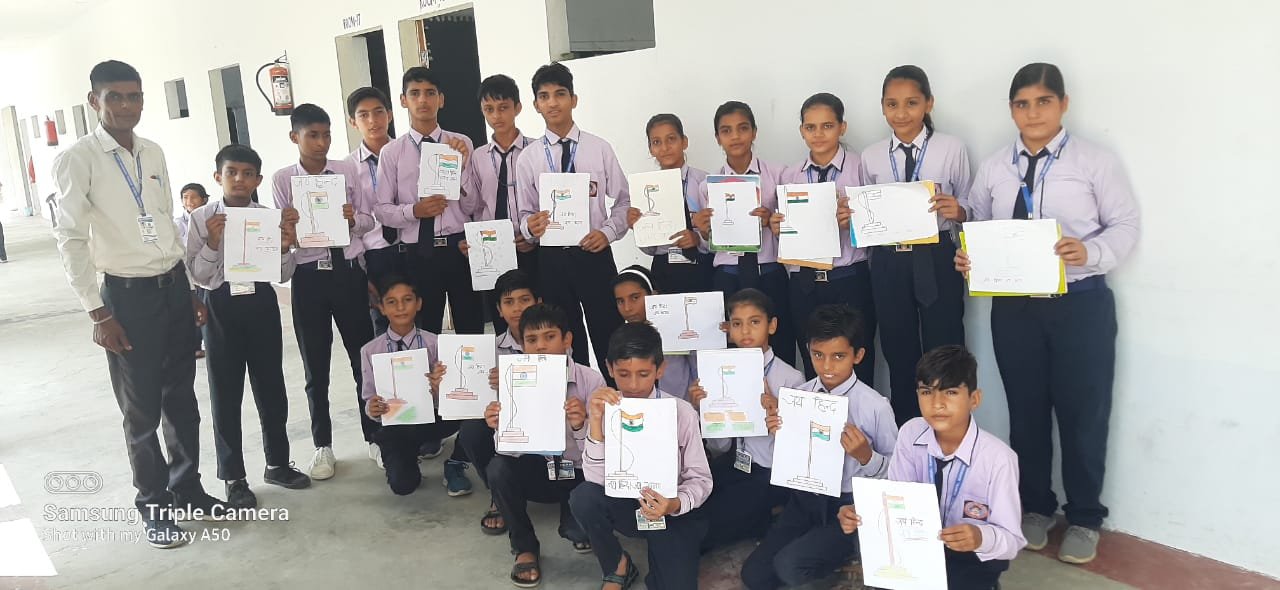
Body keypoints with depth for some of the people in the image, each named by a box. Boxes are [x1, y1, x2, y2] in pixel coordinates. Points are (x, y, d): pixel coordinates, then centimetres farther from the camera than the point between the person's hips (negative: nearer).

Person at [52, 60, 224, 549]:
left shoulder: (154, 153, 7)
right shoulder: (77, 159, -10)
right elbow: (71, 240, -12)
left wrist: (190, 289, 14)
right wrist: (97, 313, -14)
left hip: (175, 285, 5)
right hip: (128, 294, -5)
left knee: (182, 398, 15)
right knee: (142, 410, 7)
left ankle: (187, 486, 33)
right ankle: (154, 504, 24)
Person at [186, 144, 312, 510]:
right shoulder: (202, 218, -4)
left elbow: (283, 275, 3)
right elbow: (198, 275, -5)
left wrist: (286, 246, -14)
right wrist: (213, 243, -19)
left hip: (262, 303, 2)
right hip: (221, 306, -2)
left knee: (271, 386, 12)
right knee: (226, 393, 7)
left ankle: (278, 463, 30)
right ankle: (234, 477, 19)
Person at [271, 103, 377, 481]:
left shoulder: (347, 173, 3)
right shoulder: (282, 180, -1)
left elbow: (369, 220, 4)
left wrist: (352, 218, -16)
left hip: (348, 272, 1)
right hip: (308, 277, -1)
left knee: (363, 357, 11)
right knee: (316, 366, 10)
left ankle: (374, 436, 28)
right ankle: (322, 446, 25)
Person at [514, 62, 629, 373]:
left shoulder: (600, 149, 1)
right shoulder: (528, 160, 3)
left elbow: (624, 200, 5)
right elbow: (524, 214, 7)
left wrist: (608, 232, -11)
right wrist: (530, 227, -15)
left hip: (594, 255, -1)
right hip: (552, 258, 1)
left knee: (609, 338, 4)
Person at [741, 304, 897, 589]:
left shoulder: (875, 406, -15)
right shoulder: (799, 395, -1)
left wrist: (865, 456, -26)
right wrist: (778, 432, -11)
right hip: (805, 500, 5)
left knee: (789, 565, -23)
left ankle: (845, 549, 6)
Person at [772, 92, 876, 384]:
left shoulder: (861, 168, -2)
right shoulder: (790, 176, 10)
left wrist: (855, 218, -23)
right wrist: (777, 227, -7)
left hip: (849, 281, -3)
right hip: (804, 284, 4)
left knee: (857, 369, 3)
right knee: (814, 371, 12)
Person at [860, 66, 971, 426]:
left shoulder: (952, 149, -4)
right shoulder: (871, 156, 5)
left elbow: (969, 209, -1)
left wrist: (957, 210, -23)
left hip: (937, 261, -3)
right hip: (889, 263, 3)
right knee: (899, 357, 14)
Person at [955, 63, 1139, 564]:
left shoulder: (1096, 161, -3)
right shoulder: (993, 169, 7)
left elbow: (1125, 226, -4)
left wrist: (1090, 252, -23)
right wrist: (966, 257, -11)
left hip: (1080, 303, -3)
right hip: (1013, 305, 3)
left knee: (1082, 412, 6)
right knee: (1025, 410, 13)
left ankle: (1084, 517, 25)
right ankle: (1035, 507, 32)